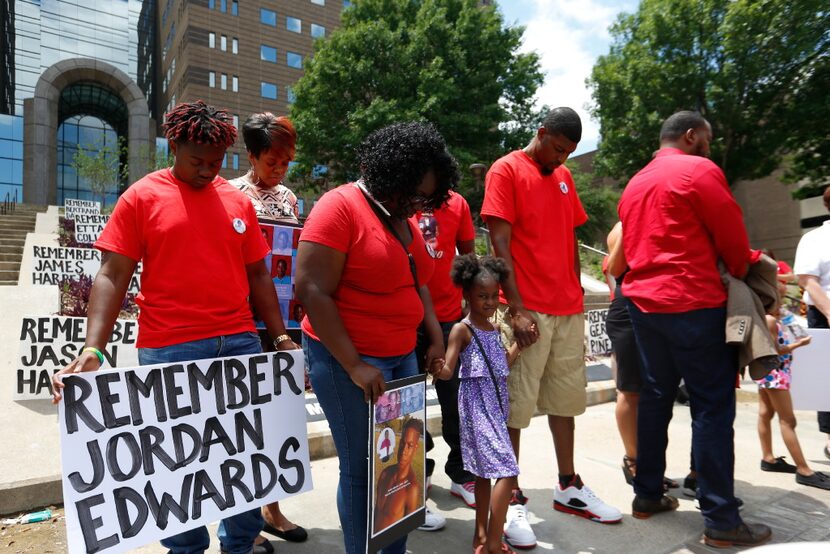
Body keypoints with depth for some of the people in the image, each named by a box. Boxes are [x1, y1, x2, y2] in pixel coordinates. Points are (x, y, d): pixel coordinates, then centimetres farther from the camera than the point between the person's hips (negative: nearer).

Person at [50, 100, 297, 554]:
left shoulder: (238, 201, 10)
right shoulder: (141, 197, 1)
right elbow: (112, 276, -4)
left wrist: (280, 336, 8)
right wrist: (92, 350, -15)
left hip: (240, 344, 4)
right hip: (169, 352, -3)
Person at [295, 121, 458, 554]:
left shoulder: (401, 217, 11)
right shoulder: (340, 207, -13)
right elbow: (311, 291, -18)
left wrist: (436, 338, 9)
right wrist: (354, 366, -19)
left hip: (401, 357, 8)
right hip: (347, 360, -7)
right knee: (363, 469, 3)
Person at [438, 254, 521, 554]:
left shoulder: (493, 329, 12)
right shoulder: (462, 329, -12)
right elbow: (446, 372, -19)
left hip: (495, 405, 8)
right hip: (477, 407, -8)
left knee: (485, 470, 15)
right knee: (506, 471, -12)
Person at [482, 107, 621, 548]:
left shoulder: (563, 177, 17)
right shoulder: (505, 171, -4)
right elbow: (500, 245, -11)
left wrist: (577, 294, 13)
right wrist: (517, 309, -16)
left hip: (568, 309, 7)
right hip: (527, 310, -7)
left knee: (565, 398, 14)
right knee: (515, 406, 0)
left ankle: (568, 487, 29)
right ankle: (513, 500, 12)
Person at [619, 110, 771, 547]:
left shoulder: (635, 183, 16)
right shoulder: (698, 170, -5)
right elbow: (732, 237, -2)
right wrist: (741, 275, 16)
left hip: (643, 300, 8)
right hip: (692, 303, -7)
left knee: (655, 399, 13)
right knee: (712, 407, -2)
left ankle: (647, 495, 21)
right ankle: (721, 521, 4)